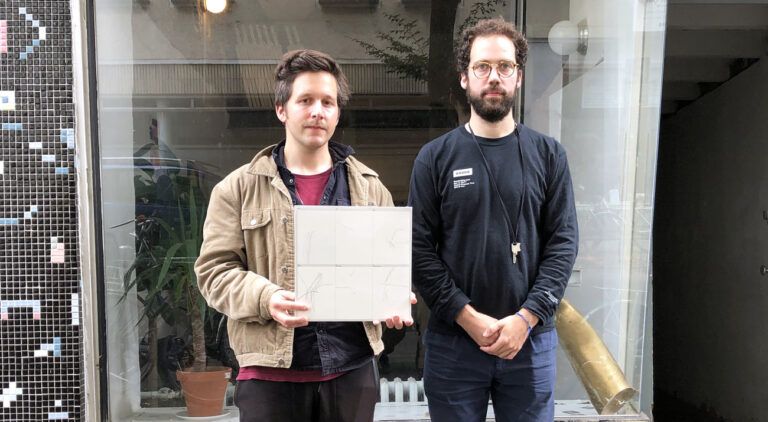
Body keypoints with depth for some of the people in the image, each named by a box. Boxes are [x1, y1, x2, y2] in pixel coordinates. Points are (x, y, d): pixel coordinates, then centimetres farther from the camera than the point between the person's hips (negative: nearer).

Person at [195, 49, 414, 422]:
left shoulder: (369, 187, 9)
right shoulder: (239, 188, 2)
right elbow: (214, 269, -2)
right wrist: (264, 298, -19)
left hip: (352, 368, 2)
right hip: (270, 370, -2)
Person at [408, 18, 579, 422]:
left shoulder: (548, 154, 3)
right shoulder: (435, 158, -1)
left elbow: (564, 242, -1)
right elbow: (420, 248, -5)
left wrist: (526, 317, -12)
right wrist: (468, 317, -12)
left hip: (531, 340, 1)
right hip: (452, 341, -1)